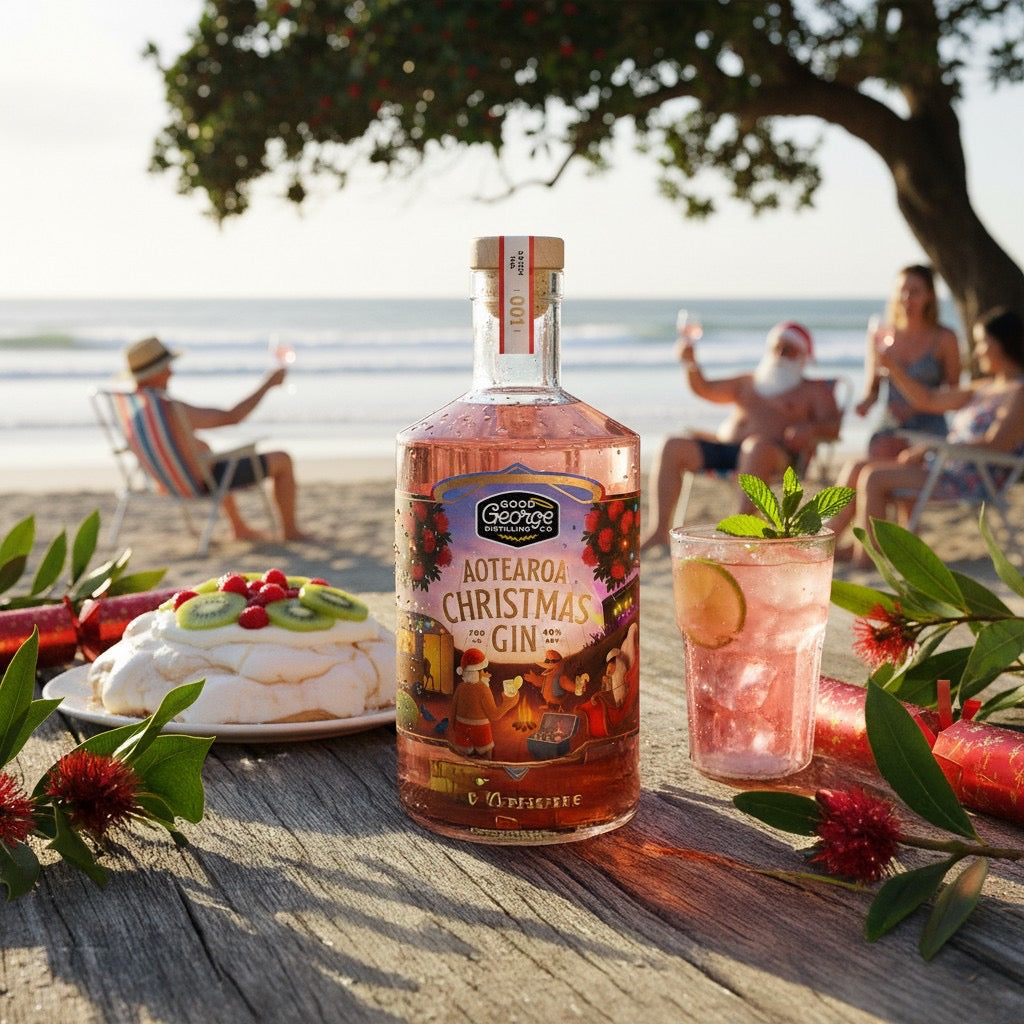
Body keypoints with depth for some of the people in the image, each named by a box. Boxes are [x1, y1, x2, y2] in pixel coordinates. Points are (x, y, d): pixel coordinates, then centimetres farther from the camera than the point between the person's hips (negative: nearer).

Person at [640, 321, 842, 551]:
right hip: (724, 446, 5)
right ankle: (660, 531, -33)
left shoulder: (815, 390, 19)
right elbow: (704, 389, 28)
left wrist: (810, 429, -20)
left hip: (778, 455, -5)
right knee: (673, 447, -21)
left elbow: (833, 428, 3)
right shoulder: (748, 383, 33)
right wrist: (690, 361, 9)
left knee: (758, 446, -41)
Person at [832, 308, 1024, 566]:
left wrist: (930, 448, -20)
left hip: (972, 480, -10)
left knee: (873, 477, -22)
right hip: (944, 468, 10)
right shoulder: (985, 387, 21)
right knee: (856, 469, 2)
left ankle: (866, 557, -19)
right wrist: (891, 365, 17)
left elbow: (997, 444, -21)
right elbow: (929, 400, 26)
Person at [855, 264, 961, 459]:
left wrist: (915, 407, -13)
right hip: (889, 425, 2)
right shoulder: (880, 335, 10)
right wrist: (866, 403, -6)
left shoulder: (944, 339, 0)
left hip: (929, 426, -2)